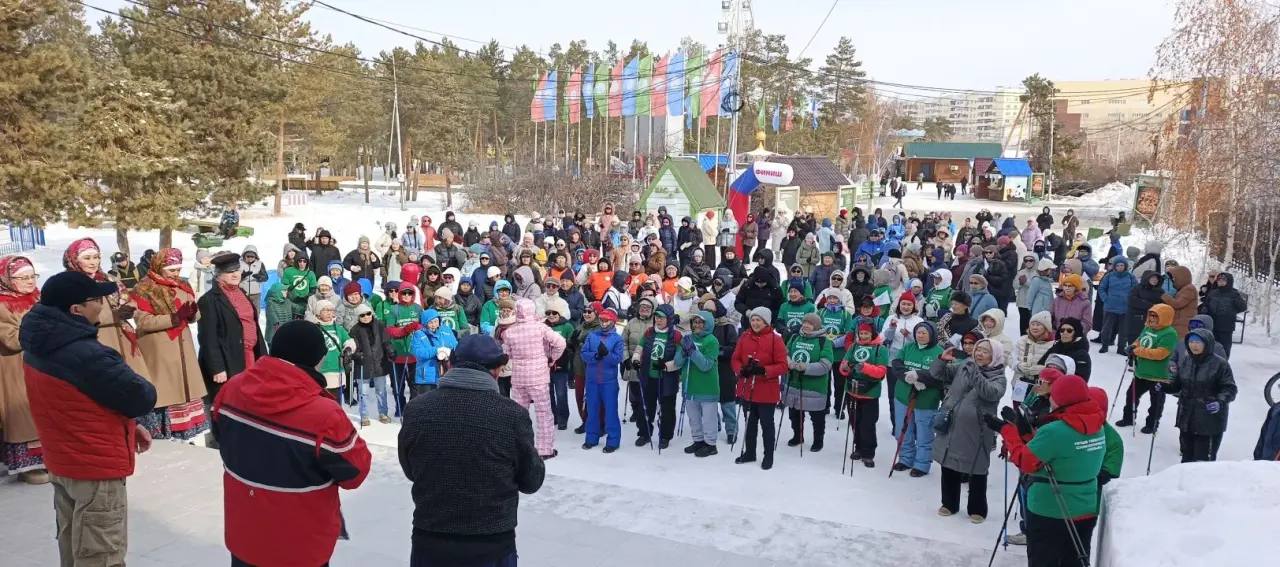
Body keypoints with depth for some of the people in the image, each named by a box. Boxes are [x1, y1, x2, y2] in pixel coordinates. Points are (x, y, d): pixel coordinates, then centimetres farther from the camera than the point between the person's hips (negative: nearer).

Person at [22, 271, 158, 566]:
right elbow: (142, 398, -23)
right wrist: (135, 396, 0)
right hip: (96, 467, -9)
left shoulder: (39, 344, 0)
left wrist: (127, 424, 7)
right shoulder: (85, 355, -30)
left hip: (61, 460, 9)